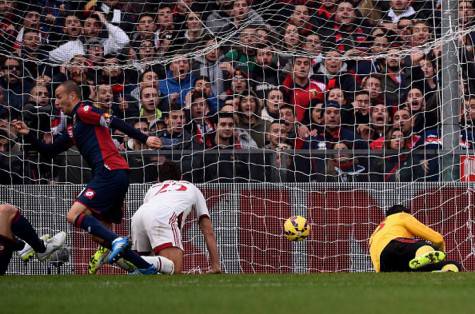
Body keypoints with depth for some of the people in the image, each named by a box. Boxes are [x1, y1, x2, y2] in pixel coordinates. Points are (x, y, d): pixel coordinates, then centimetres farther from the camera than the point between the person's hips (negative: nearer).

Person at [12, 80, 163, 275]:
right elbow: (49, 151, 30)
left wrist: (144, 139, -18)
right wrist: (27, 134, 18)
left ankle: (117, 241, -31)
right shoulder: (72, 129, 27)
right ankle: (146, 268, 4)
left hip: (110, 170, -10)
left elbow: (114, 122, -10)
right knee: (98, 233, 9)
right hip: (114, 176, 10)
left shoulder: (83, 111, 0)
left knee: (74, 216, -17)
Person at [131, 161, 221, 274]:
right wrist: (215, 266, 35)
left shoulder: (153, 188, 43)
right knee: (174, 271, -18)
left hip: (137, 216, 5)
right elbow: (208, 232, 34)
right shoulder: (191, 188, 38)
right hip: (163, 217, -5)